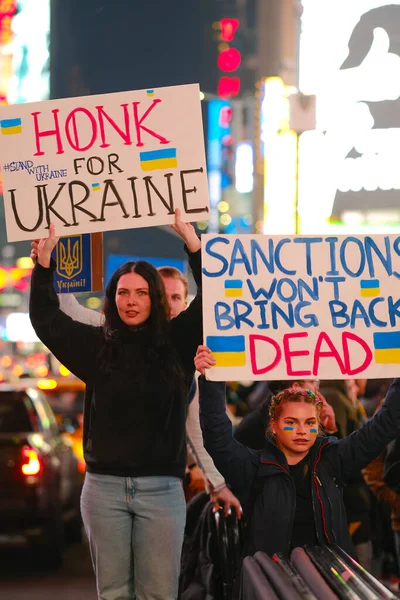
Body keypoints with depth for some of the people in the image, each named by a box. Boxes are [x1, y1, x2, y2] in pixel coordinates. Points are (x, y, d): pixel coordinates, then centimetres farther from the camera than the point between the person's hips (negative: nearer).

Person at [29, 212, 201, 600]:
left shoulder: (176, 343, 3)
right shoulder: (97, 346, 7)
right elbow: (45, 319, 10)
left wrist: (193, 243, -13)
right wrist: (44, 260, 2)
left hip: (161, 488, -1)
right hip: (104, 485, 2)